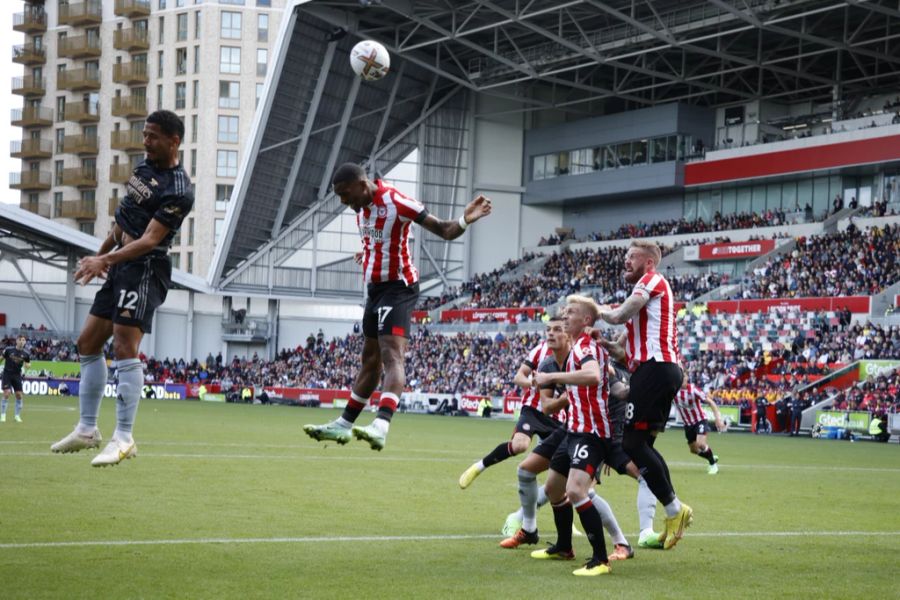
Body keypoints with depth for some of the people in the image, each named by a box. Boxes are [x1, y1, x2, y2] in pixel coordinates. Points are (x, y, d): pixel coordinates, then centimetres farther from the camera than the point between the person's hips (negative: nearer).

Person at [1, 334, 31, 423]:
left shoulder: (26, 353, -2)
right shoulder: (8, 349, -8)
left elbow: (27, 364, 10)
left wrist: (27, 365, -12)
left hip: (17, 375, 3)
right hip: (7, 373, -3)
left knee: (19, 395, 1)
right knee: (6, 394, -12)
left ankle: (17, 415, 15)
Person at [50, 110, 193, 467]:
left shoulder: (177, 191, -17)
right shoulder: (144, 167, 11)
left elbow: (150, 240, -24)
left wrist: (104, 260, -32)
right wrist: (103, 251, 25)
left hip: (145, 269, -10)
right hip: (120, 267, 10)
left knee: (124, 347, -18)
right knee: (88, 344, 12)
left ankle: (124, 439, -16)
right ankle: (87, 430, 20)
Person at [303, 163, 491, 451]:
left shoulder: (395, 202, -20)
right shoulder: (361, 206, 5)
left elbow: (443, 230, -20)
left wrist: (464, 221, -37)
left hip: (398, 288, -9)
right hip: (374, 288, 9)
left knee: (391, 355, -23)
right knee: (370, 359, 18)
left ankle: (381, 426, -40)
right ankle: (344, 424, 27)